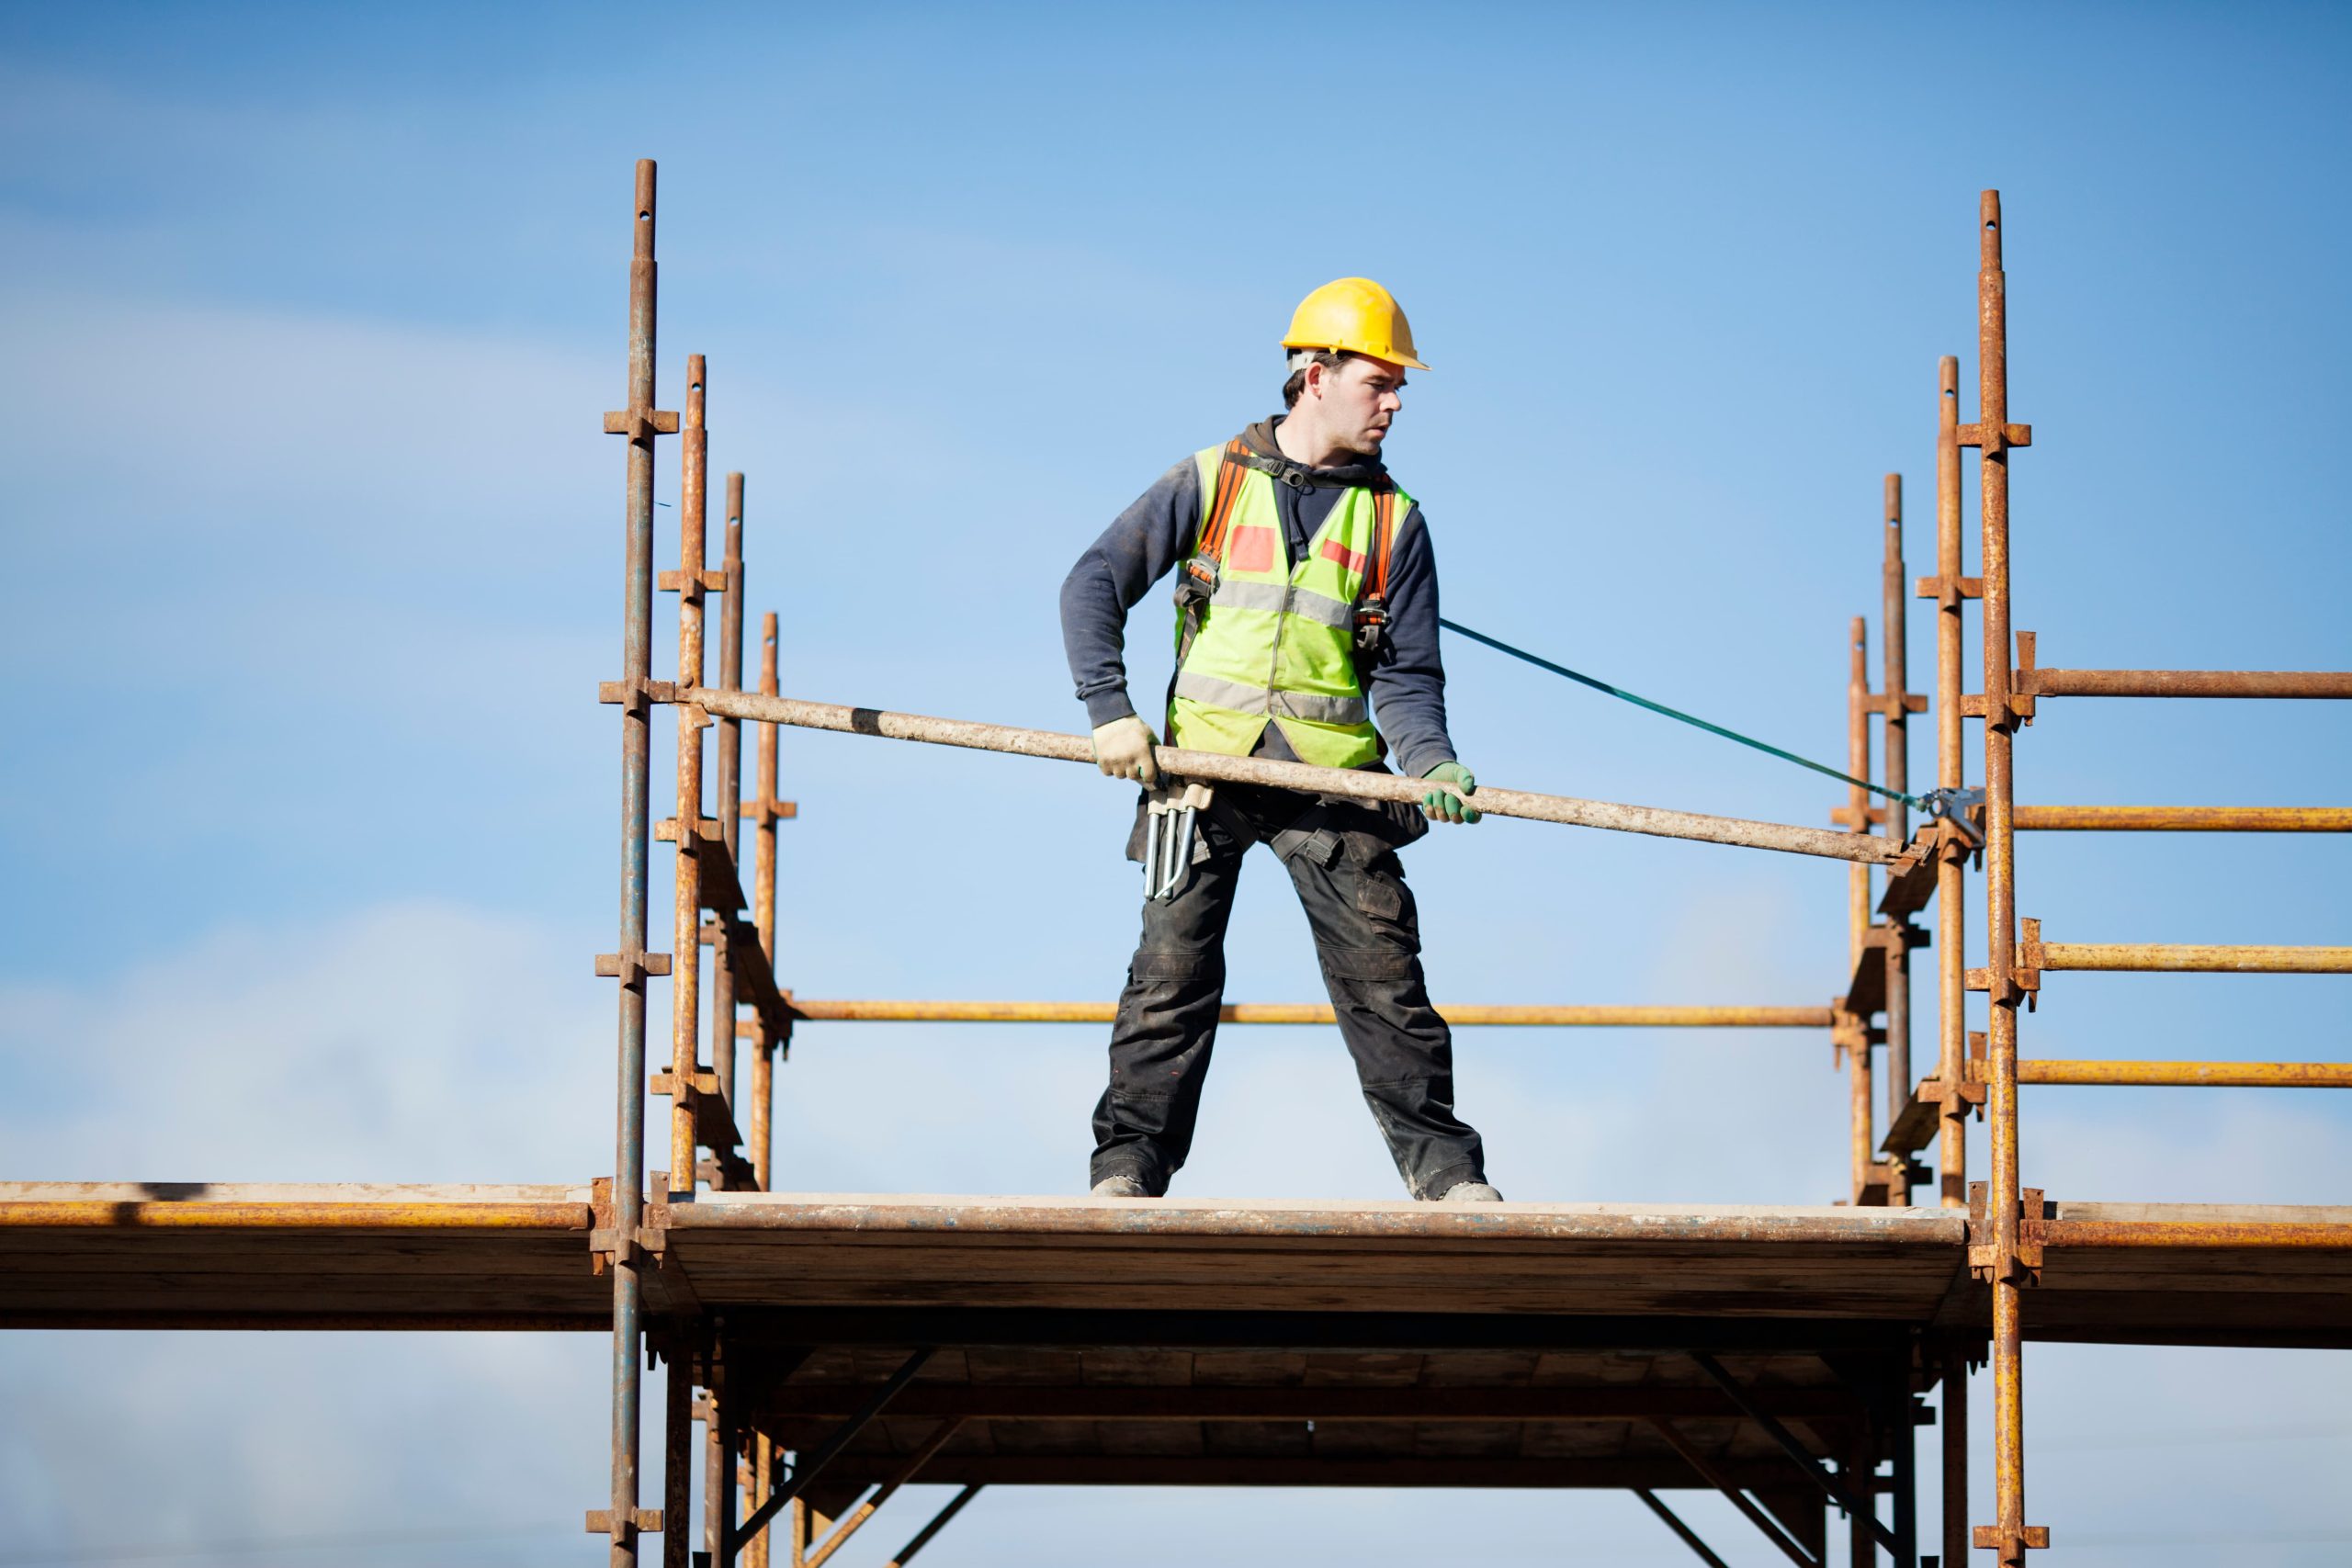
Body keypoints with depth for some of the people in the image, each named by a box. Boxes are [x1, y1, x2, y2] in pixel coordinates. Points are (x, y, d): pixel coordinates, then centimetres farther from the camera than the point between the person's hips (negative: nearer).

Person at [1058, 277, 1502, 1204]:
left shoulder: (1393, 520, 9)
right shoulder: (1211, 483, 5)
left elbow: (1407, 675, 6)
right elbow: (1095, 584, 3)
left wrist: (1429, 765, -14)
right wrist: (1109, 710, -9)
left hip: (1332, 775, 1)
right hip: (1204, 765, -1)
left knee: (1384, 974, -3)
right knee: (1172, 971, -3)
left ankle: (1444, 1169, 2)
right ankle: (1129, 1164, 2)